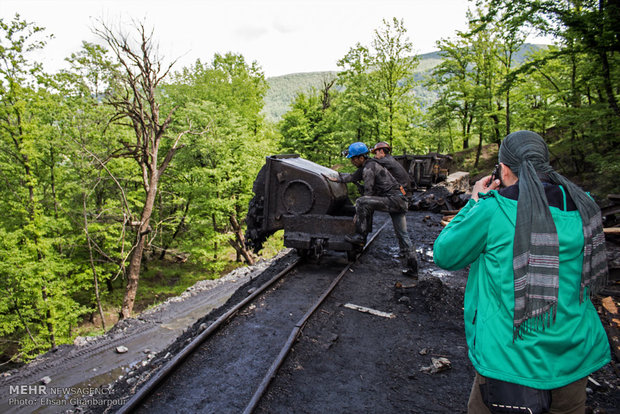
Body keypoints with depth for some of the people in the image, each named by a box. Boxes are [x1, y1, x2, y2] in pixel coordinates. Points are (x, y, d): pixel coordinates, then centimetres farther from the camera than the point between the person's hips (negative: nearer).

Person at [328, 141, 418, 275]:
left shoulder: (369, 168, -14)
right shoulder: (365, 166, 18)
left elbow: (368, 192, -15)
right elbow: (353, 177, 37)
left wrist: (359, 213, -6)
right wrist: (337, 178, 42)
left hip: (393, 199, -11)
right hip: (400, 200, 11)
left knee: (361, 202, -20)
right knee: (402, 235, 14)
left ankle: (360, 236, -12)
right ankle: (413, 268, 19)